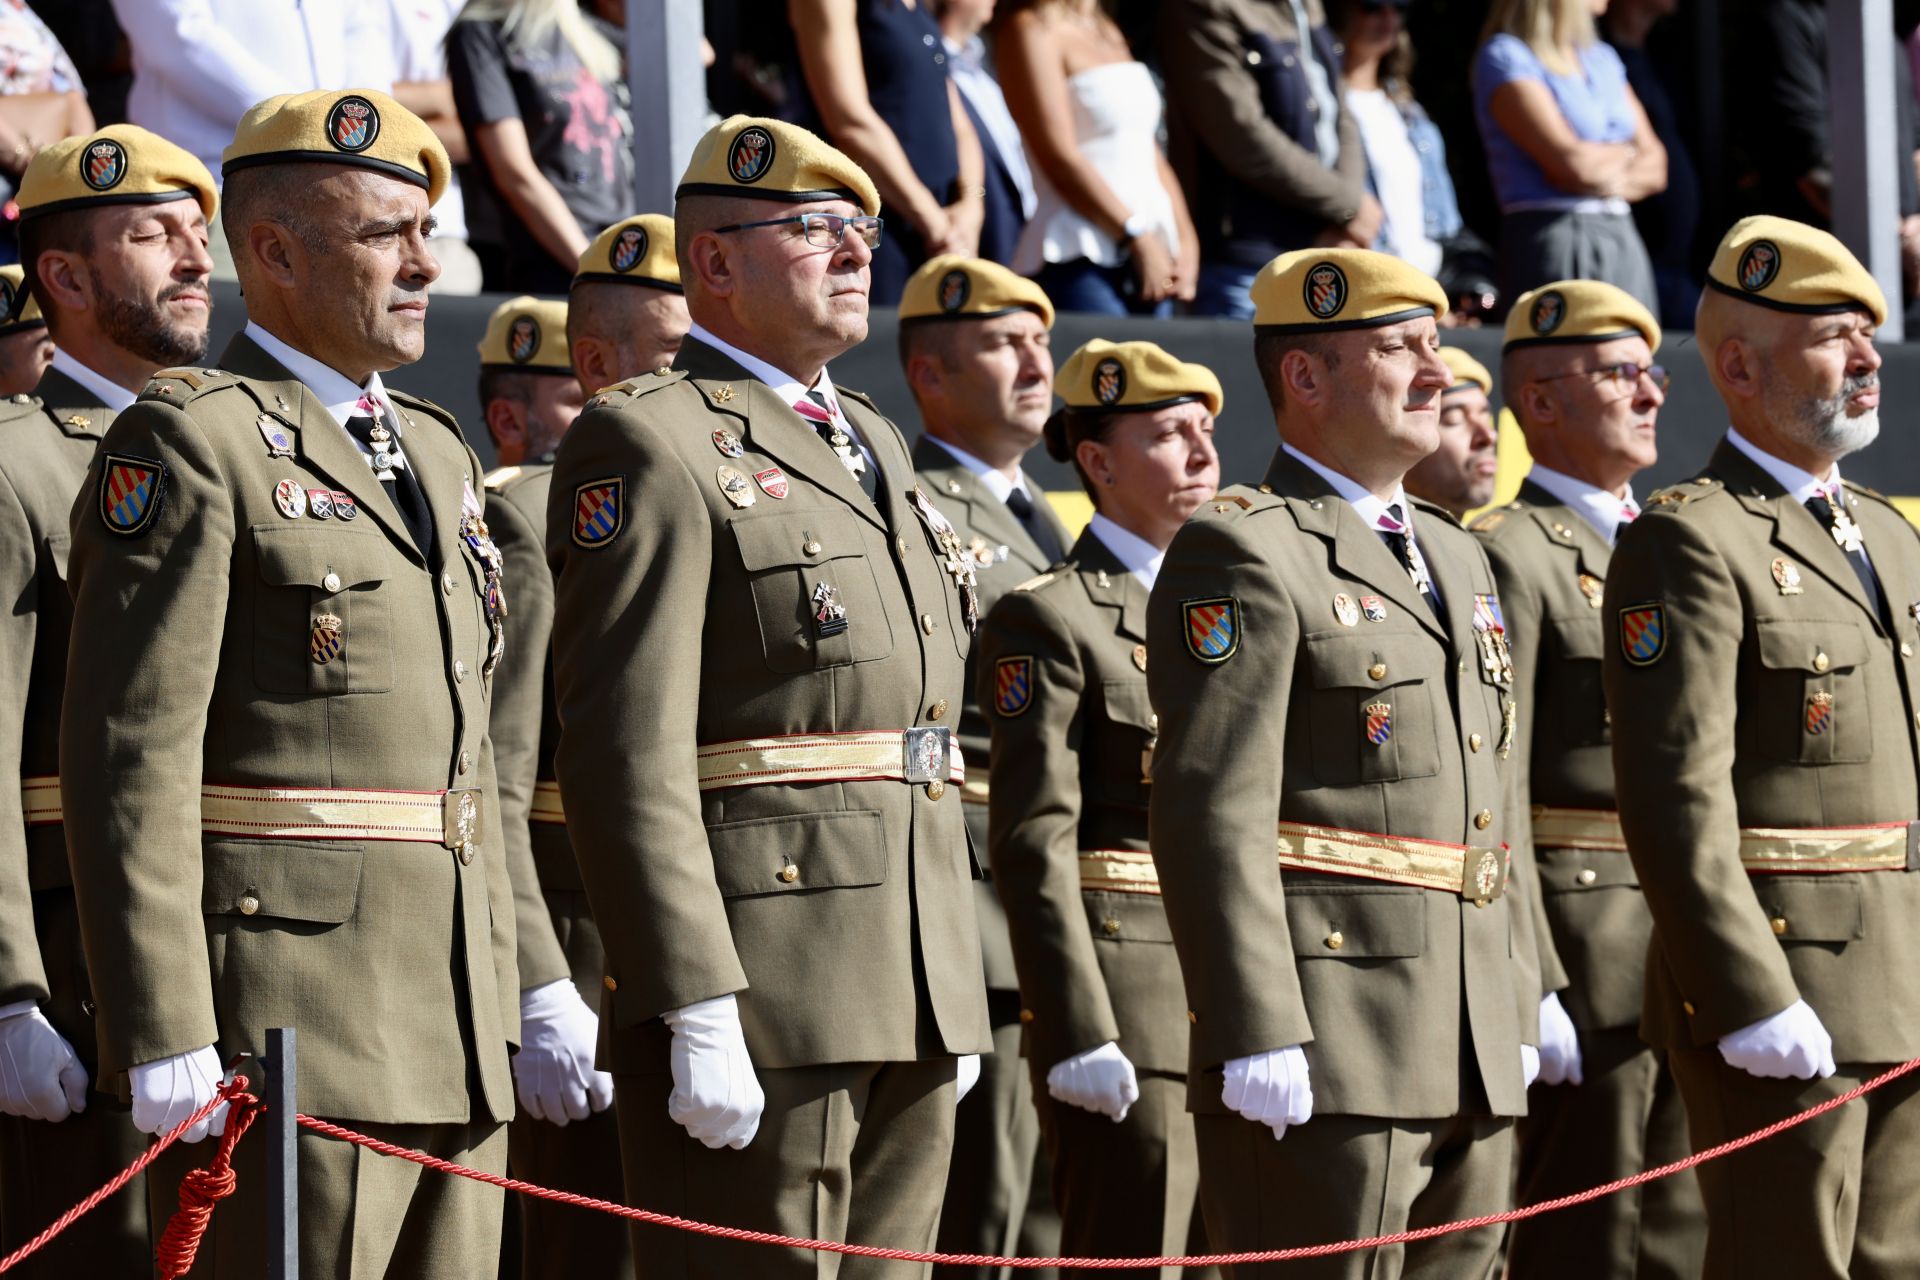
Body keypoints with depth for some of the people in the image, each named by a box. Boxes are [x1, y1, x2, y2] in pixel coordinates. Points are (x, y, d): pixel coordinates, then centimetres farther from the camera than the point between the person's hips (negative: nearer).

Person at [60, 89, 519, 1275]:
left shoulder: (436, 454, 20)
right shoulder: (189, 445, -6)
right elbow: (131, 758, -13)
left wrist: (526, 992, 18)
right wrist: (166, 1042, -20)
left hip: (454, 1042, 8)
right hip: (282, 1033, -8)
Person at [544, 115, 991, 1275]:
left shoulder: (876, 445, 22)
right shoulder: (650, 445, -7)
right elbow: (627, 754, -15)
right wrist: (698, 1012, -21)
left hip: (913, 1000, 9)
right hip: (761, 998, -9)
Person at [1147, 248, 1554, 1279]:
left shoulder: (1454, 557, 21)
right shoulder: (1241, 557, -8)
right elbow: (1210, 813, -16)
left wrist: (1521, 1003, 19)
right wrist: (1256, 1038, -22)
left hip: (1475, 1066, 9)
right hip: (1325, 1056, -8)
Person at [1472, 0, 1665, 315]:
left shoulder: (1603, 58, 19)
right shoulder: (1505, 58, -5)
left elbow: (1655, 169, 13)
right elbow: (1572, 161, -16)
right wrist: (1627, 152, 4)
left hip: (1623, 241, 7)